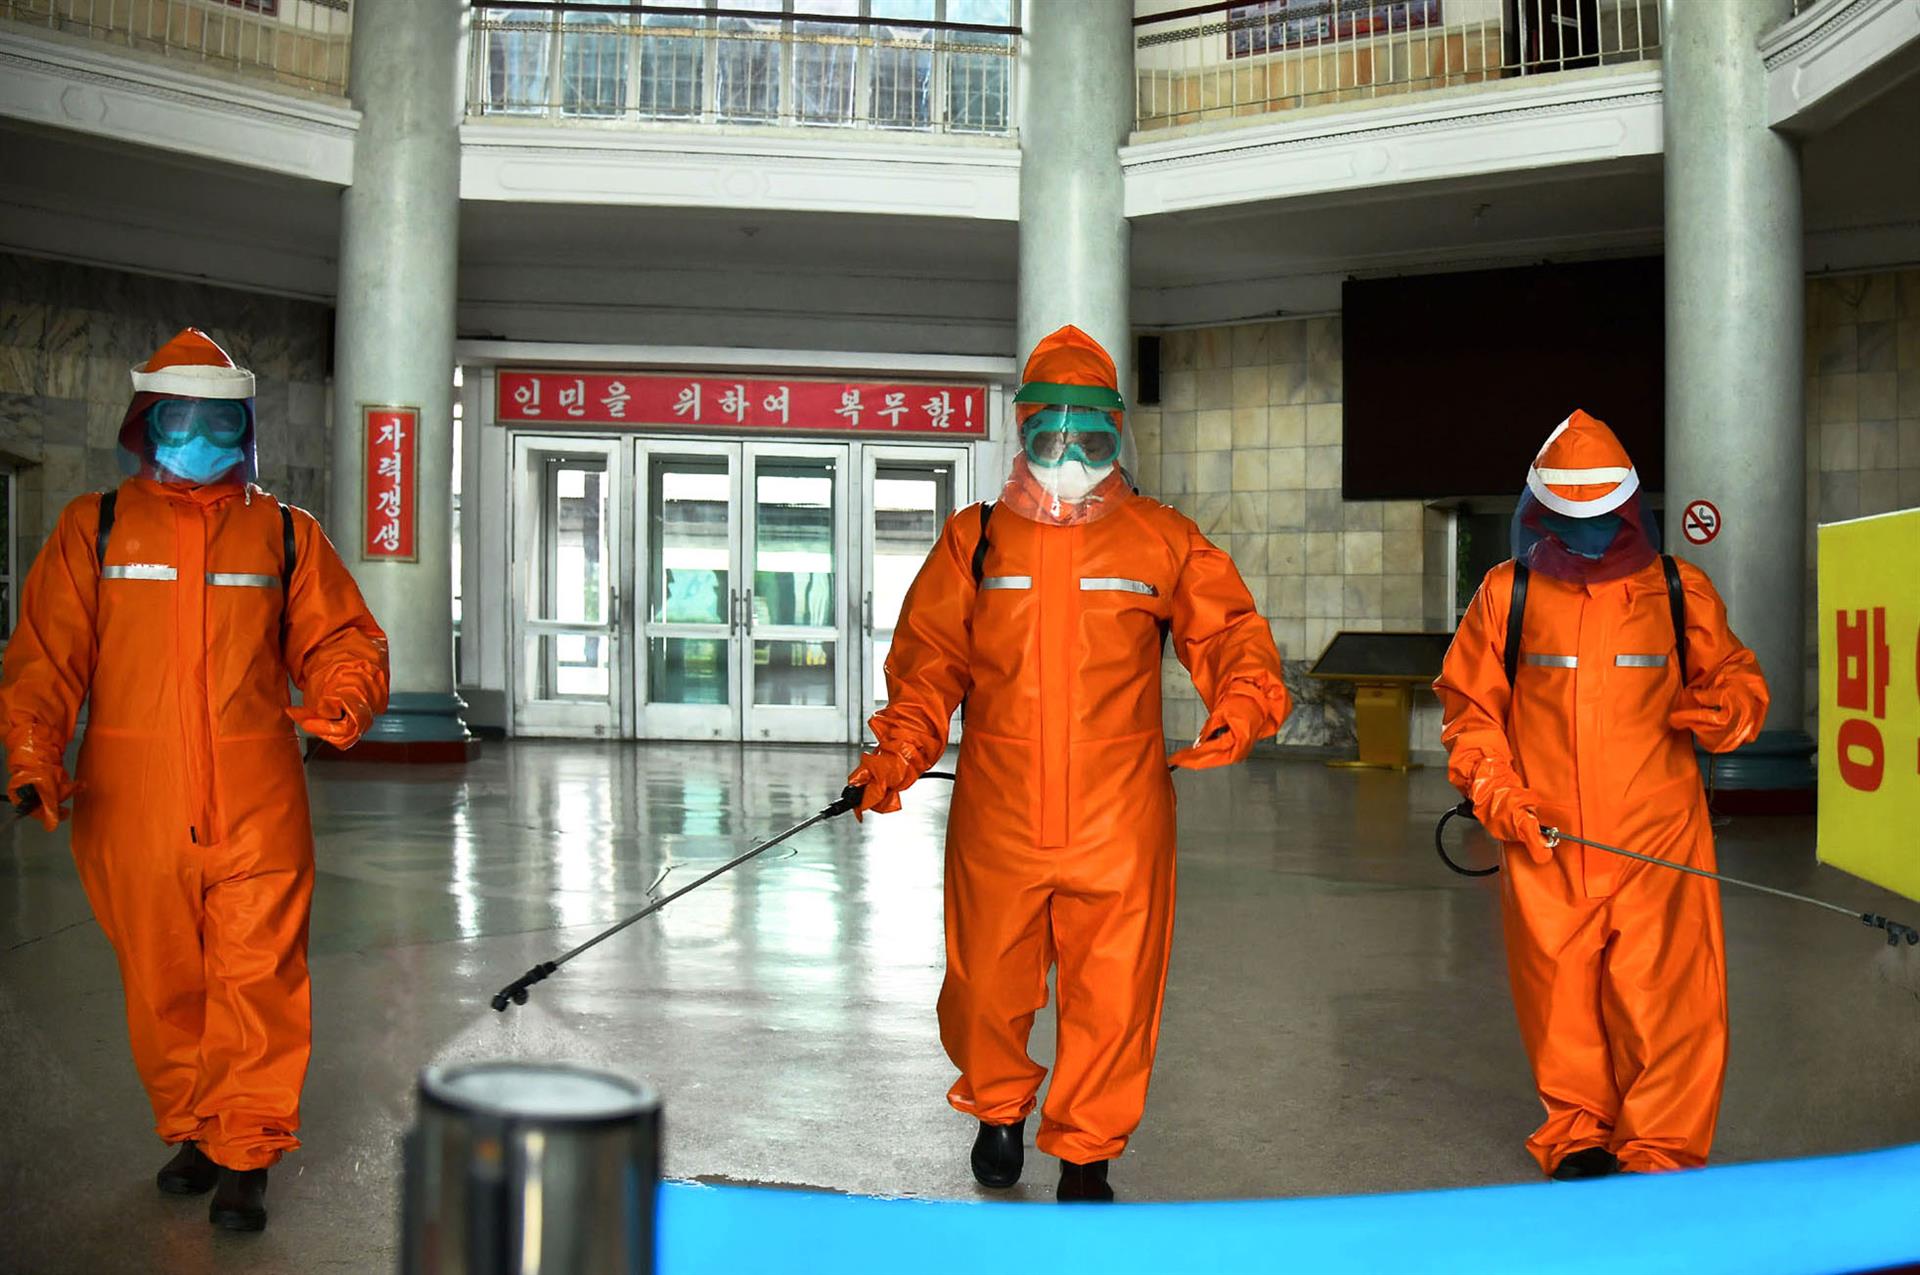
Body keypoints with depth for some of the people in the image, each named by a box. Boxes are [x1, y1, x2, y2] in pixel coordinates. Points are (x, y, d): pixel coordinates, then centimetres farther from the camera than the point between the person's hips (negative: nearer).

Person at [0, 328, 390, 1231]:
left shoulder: (284, 535, 7)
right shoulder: (92, 530, 7)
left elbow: (341, 639, 9)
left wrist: (342, 700, -14)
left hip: (257, 812, -1)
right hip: (132, 812, 1)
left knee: (256, 984, -3)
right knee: (162, 986, 12)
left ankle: (244, 1157, 9)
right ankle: (191, 1132, 30)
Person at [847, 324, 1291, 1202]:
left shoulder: (1163, 542, 5)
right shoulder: (974, 540, 7)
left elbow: (1229, 631, 3)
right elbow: (927, 667, 8)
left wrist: (1243, 704, -17)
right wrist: (897, 755, -6)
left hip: (1118, 826, -1)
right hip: (996, 824, 1)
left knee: (1112, 997, 2)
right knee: (984, 989, 10)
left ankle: (1086, 1153, 25)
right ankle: (997, 1109, 40)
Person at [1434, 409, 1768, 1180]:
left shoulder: (1679, 591, 6)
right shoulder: (1507, 594, 5)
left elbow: (1739, 681, 14)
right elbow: (1468, 704, 10)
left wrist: (1720, 709, -9)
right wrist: (1494, 790, -3)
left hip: (1656, 845, 0)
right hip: (1543, 842, 1)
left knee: (1665, 999, -3)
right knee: (1560, 996, 8)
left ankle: (1662, 1151, 12)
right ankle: (1577, 1128, 27)